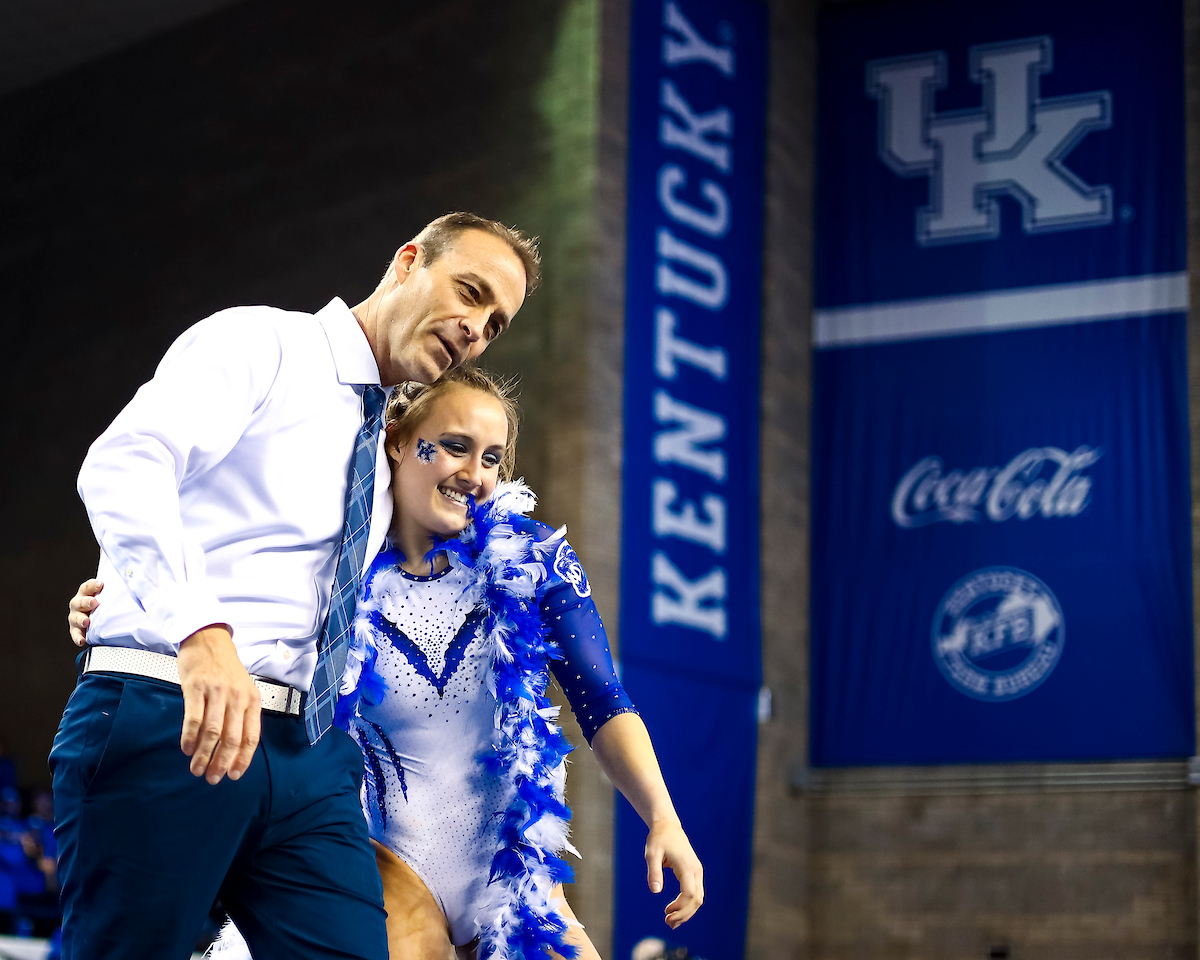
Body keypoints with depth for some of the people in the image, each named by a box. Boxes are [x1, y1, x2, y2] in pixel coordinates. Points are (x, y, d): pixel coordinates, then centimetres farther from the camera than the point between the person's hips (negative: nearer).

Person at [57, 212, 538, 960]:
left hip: (308, 754, 7)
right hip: (170, 717, -7)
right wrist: (201, 633, -31)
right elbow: (122, 464, -17)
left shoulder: (382, 452, 24)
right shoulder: (260, 343, 1)